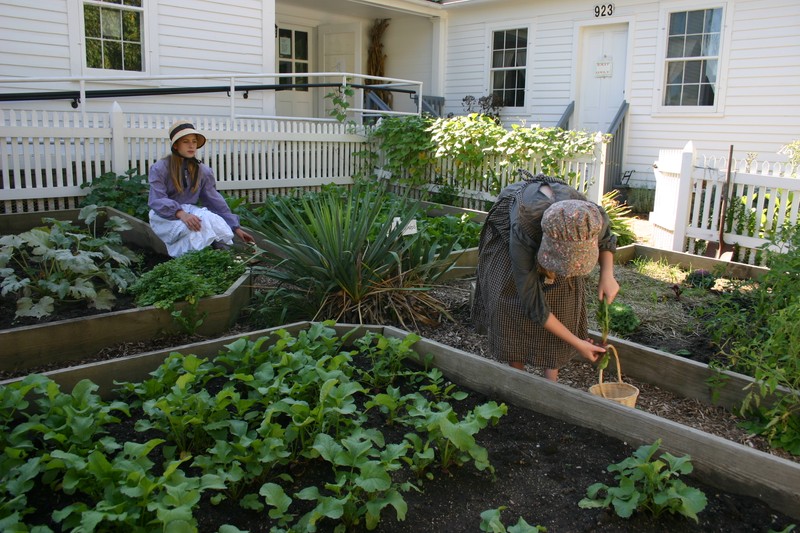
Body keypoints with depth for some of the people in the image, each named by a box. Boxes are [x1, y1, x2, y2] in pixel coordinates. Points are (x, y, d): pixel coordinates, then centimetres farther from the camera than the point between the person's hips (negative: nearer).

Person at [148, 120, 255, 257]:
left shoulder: (203, 171, 6)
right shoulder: (160, 168, -6)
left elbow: (215, 201, 7)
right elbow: (157, 200, -18)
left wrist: (236, 228, 2)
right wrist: (181, 214, -37)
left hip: (190, 212, 4)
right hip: (165, 216, -4)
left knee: (215, 221, -31)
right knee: (197, 225, -36)